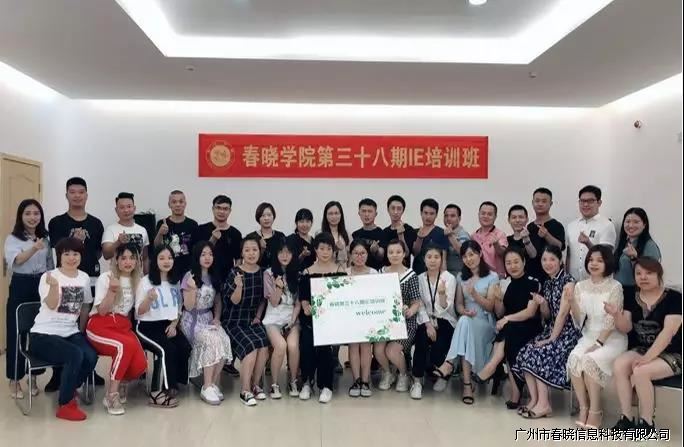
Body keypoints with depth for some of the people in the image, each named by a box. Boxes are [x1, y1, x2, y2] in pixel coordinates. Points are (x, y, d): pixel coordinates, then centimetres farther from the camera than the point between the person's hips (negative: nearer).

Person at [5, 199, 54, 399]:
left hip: (42, 286, 4)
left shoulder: (46, 238, 9)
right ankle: (14, 380, 12)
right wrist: (34, 249, -42)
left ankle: (33, 377, 18)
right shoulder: (12, 239, -5)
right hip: (20, 287, -4)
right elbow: (15, 261, -24)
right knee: (17, 333, -1)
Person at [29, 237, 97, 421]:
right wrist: (54, 285, -39)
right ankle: (65, 405, -12)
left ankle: (68, 390, 5)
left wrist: (82, 333, 16)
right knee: (75, 355, -32)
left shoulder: (84, 278, 8)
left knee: (91, 357, -26)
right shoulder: (48, 277, -6)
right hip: (44, 334, -4)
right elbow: (52, 305, -21)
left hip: (71, 333, 5)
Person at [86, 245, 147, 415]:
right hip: (100, 326, -4)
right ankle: (111, 395, -22)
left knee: (140, 365, -22)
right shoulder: (105, 278, -3)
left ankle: (121, 382, 14)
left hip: (123, 325, 4)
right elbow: (102, 311, -10)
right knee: (126, 345, -36)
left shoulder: (137, 280, 11)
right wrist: (112, 290, -23)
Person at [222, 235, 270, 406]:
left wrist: (258, 315, 4)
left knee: (264, 346, -22)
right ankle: (245, 391, -10)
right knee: (251, 347, -26)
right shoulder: (234, 273, -9)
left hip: (253, 319, 4)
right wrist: (239, 286, -30)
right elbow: (234, 301, -12)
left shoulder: (262, 272, 3)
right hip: (234, 321, -4)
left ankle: (255, 385, -1)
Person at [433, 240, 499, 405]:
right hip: (465, 321, 3)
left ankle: (450, 363, -42)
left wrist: (475, 294, -22)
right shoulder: (461, 277, 15)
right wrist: (464, 311, -13)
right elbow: (458, 304, 11)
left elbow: (490, 306, -4)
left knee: (465, 323, -37)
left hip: (485, 323, -3)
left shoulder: (492, 277, 2)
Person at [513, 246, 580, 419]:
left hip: (567, 333, -7)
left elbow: (563, 313, -16)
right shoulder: (546, 283, 12)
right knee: (525, 352, -16)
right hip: (550, 330, 7)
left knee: (538, 354, -25)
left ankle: (544, 404, -16)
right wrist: (542, 303, -7)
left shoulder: (568, 282, -10)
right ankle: (534, 399, -11)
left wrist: (552, 339, -18)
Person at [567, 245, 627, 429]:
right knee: (573, 359, -26)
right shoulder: (581, 286, 5)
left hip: (612, 338, -4)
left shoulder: (615, 287, -7)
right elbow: (579, 321, 0)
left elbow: (612, 321, -12)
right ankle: (583, 407, -12)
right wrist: (572, 301, -17)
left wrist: (598, 344, -19)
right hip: (589, 336, 4)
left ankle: (595, 411, -14)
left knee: (589, 361, -30)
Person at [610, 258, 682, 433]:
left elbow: (668, 332, -20)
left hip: (671, 354, -5)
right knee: (618, 365, -23)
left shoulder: (674, 298, -11)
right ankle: (626, 418, -12)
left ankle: (647, 423, -11)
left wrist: (647, 358, -26)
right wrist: (617, 315, -24)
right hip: (641, 349, 5)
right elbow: (626, 328, -1)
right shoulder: (632, 299, 5)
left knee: (640, 371, -30)